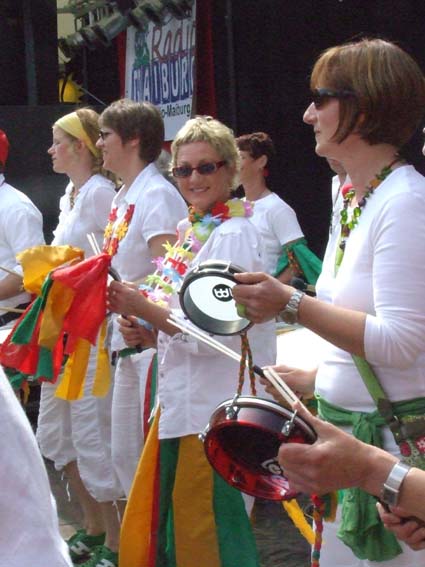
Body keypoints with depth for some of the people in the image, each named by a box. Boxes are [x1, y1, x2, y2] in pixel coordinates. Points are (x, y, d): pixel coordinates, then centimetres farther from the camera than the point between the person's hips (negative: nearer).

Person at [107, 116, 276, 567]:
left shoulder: (235, 235, -14)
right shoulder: (190, 231, 12)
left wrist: (141, 307, -18)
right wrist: (143, 324, 2)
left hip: (216, 407, -9)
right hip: (183, 397, 9)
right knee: (146, 529, 17)